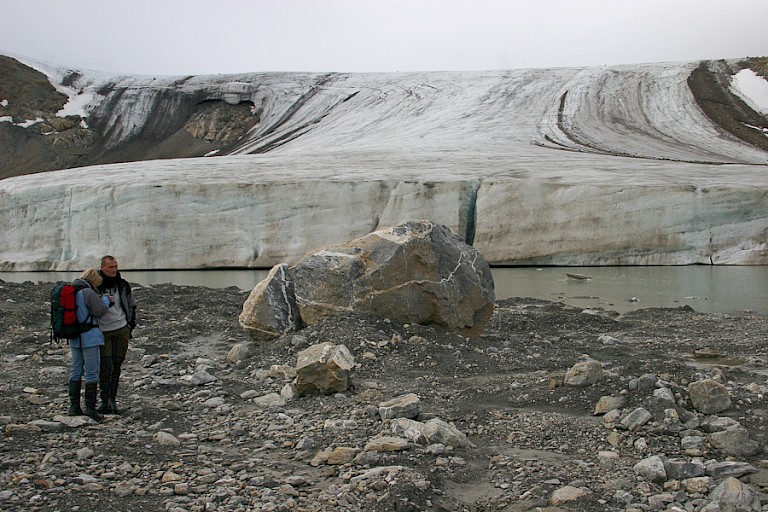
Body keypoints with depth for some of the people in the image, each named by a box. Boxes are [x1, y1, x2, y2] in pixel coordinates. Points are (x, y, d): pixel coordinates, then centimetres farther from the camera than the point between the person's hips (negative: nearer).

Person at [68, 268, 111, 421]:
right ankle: (90, 407, -1)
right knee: (92, 372, -1)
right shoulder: (88, 293, -15)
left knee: (76, 371, 15)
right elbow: (100, 311, -14)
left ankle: (74, 406, 20)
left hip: (74, 338, 8)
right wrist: (105, 300, 2)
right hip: (89, 337, -8)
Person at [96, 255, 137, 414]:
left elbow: (131, 306, 17)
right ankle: (105, 401, -3)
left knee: (117, 367, 6)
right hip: (102, 332, -3)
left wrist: (130, 325, 10)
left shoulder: (122, 285, 5)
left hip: (121, 331, 3)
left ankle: (112, 401, 14)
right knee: (105, 367, -10)